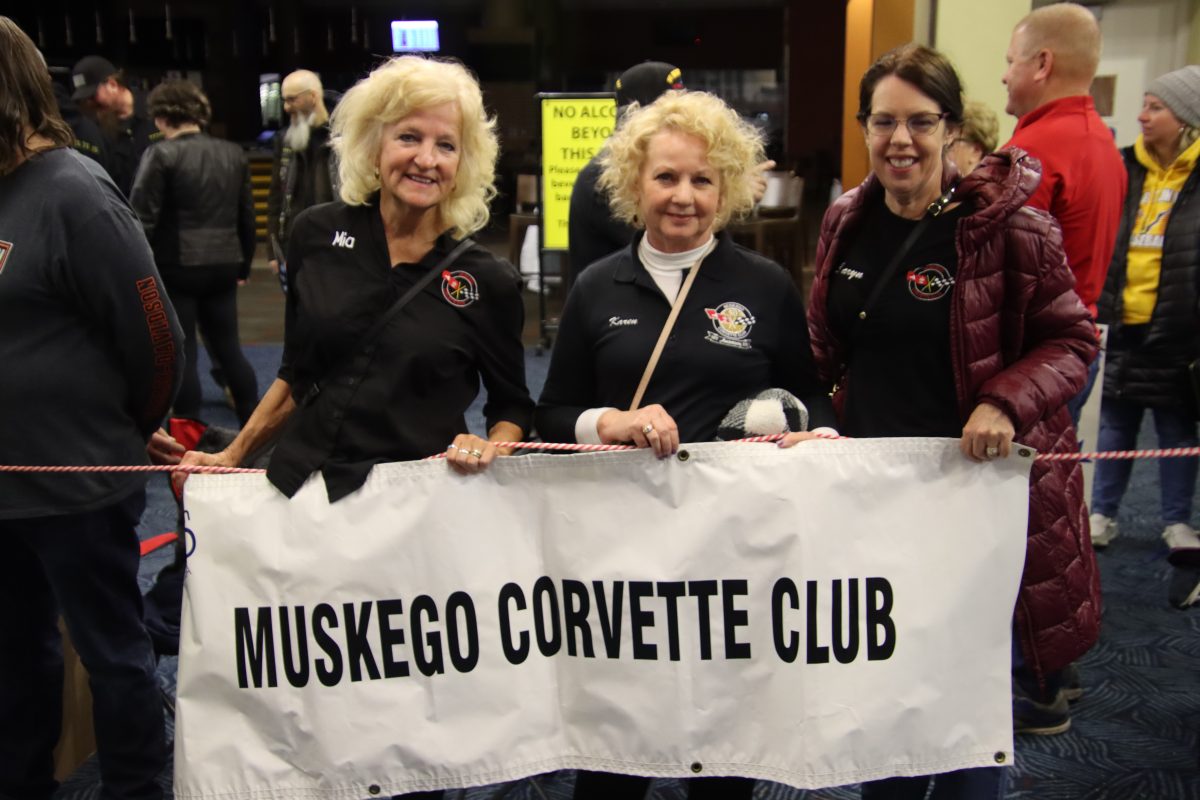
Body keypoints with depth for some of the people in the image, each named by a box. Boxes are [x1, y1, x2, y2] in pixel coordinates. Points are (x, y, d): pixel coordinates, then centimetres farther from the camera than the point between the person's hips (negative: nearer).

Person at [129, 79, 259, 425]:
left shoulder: (161, 154, -9)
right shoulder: (233, 153, 8)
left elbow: (142, 218, -13)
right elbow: (246, 216, 13)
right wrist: (244, 265, 21)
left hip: (176, 266, -5)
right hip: (222, 266, 5)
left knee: (182, 354, 3)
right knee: (229, 349, 14)